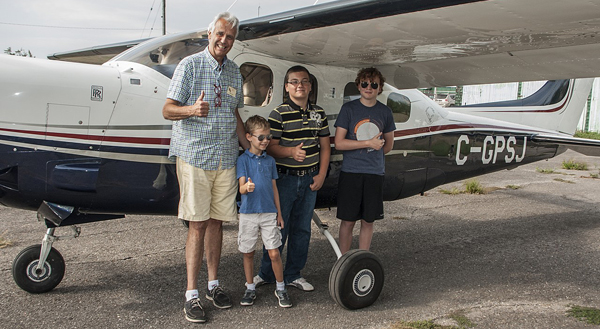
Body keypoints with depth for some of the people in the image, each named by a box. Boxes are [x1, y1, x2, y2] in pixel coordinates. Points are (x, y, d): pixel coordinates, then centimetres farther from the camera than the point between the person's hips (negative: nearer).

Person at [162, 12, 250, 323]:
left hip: (226, 158, 5)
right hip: (194, 156, -5)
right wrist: (193, 110, -28)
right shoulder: (189, 65, -3)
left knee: (216, 221, 9)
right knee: (197, 224, -4)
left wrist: (250, 150, 17)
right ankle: (191, 294, 4)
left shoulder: (234, 71, 15)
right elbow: (168, 109, -7)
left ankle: (213, 283, 22)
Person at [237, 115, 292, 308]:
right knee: (248, 253, 9)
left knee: (274, 253, -1)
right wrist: (247, 187, -36)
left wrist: (279, 213, 13)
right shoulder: (243, 160, -3)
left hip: (269, 213, 2)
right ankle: (250, 289, 26)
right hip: (249, 213, -2)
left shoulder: (270, 160, 10)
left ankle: (280, 289, 16)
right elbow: (241, 188, -12)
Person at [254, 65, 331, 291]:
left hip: (310, 179, 5)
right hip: (285, 178, -4)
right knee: (278, 228, 1)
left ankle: (293, 274, 23)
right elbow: (270, 147, -11)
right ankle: (266, 273, 19)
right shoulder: (279, 114, -7)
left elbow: (325, 146, 12)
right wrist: (291, 151, -30)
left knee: (302, 229, 10)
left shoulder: (319, 113, 9)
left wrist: (321, 175, 3)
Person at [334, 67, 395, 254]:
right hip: (350, 172, -2)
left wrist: (376, 150, 4)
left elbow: (389, 145, 18)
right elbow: (339, 143, -8)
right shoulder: (348, 109, -1)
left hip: (375, 173, 3)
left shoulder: (385, 112, 8)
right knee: (348, 221, 3)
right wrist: (369, 143, -11)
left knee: (368, 221, 9)